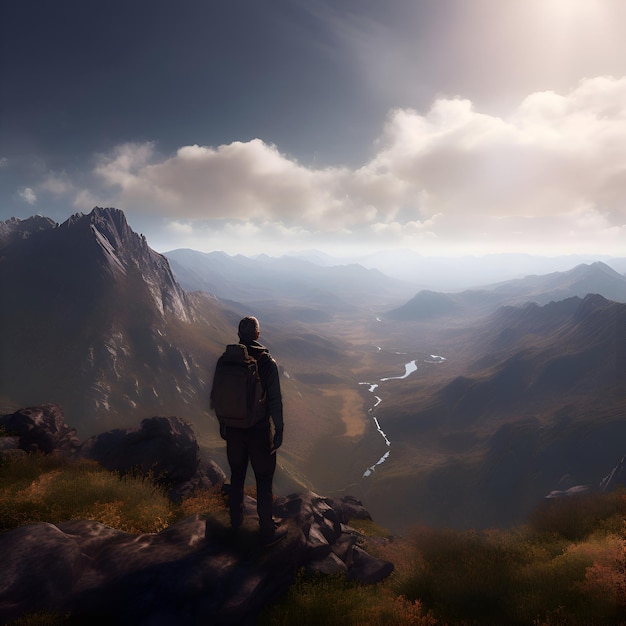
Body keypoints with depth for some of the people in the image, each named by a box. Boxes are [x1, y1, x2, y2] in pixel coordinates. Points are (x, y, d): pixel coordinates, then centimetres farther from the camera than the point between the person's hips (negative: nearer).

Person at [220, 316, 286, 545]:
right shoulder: (267, 363, -17)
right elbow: (275, 400, -15)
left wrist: (222, 423, 16)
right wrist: (279, 430, -4)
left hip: (233, 429, 4)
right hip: (259, 431, -4)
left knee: (237, 475, 22)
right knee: (264, 480, 9)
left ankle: (236, 520, 39)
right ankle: (267, 531, 20)